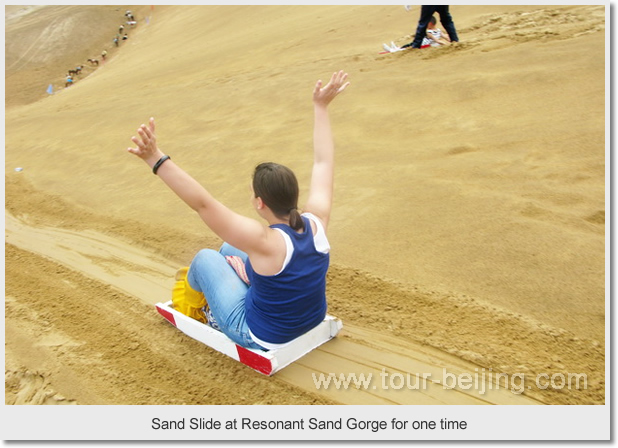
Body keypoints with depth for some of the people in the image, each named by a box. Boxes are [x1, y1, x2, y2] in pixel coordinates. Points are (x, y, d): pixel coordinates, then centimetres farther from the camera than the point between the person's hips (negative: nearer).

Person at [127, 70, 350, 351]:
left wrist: (156, 160, -46)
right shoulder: (316, 221, -19)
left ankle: (192, 303, 40)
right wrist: (321, 107, 1)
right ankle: (208, 296, 45)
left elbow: (203, 203, -42)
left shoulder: (266, 243, -36)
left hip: (264, 336, -6)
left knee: (206, 258, 8)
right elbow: (323, 163, -7)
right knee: (230, 249, 18)